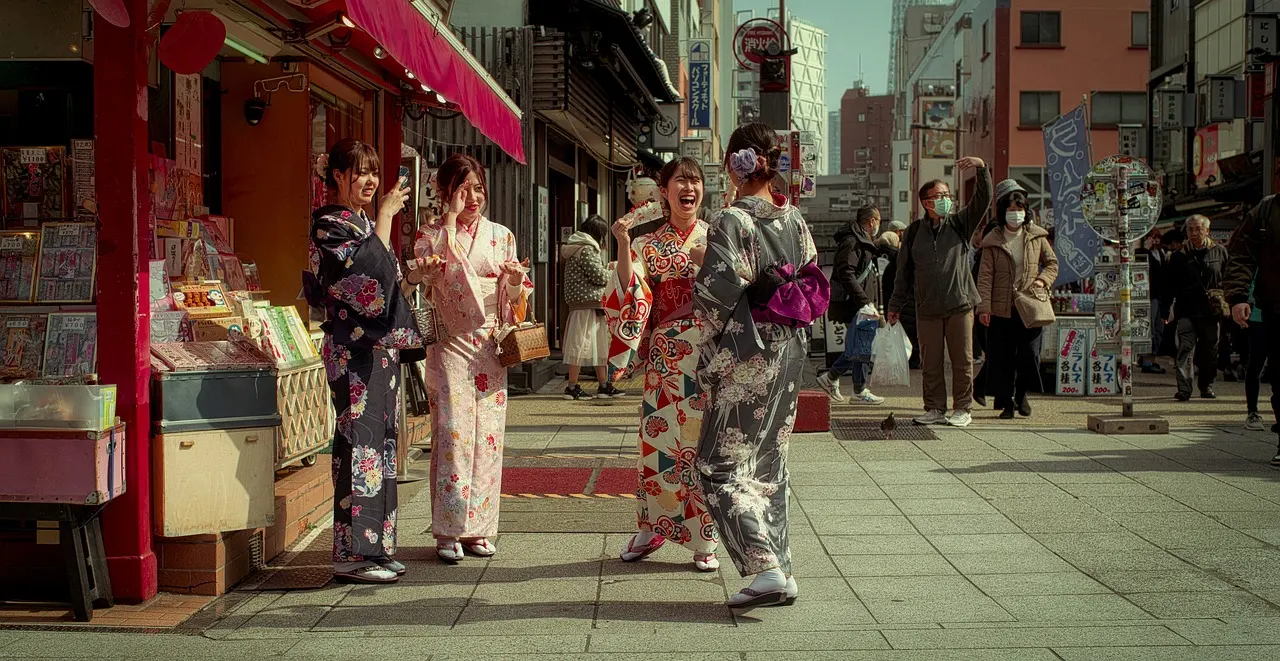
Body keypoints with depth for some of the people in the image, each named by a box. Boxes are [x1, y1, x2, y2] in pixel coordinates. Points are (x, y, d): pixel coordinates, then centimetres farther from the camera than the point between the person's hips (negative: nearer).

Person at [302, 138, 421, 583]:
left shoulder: (366, 224, 19)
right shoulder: (328, 224, -8)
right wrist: (385, 215, -15)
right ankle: (352, 554, -6)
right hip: (352, 349, -10)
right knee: (359, 442, -10)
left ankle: (373, 547, 15)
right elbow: (371, 267, -22)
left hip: (379, 345, 10)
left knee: (379, 442, 10)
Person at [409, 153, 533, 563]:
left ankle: (478, 529, 10)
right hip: (450, 345, -3)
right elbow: (427, 274, -17)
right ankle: (449, 532, -4)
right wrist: (451, 222, -14)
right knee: (453, 434, -9)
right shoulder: (430, 235, 4)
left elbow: (514, 302, 12)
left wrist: (517, 280, -11)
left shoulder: (501, 236, 11)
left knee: (488, 436, 2)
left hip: (490, 346, 3)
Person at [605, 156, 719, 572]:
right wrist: (623, 246, -12)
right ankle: (651, 529, 19)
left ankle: (705, 540, 9)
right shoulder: (648, 245, 8)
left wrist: (707, 261, -14)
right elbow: (630, 296, -3)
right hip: (666, 354, 1)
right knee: (659, 439, 3)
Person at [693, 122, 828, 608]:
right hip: (789, 353, 7)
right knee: (770, 463, 15)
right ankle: (780, 567, 17)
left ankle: (767, 569, -10)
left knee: (722, 464, 1)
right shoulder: (795, 220, 5)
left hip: (744, 357, -7)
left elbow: (715, 294, -18)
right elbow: (813, 287, 10)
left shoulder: (731, 222, -15)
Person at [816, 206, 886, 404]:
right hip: (855, 306, -10)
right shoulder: (852, 242, -13)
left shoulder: (864, 242, 22)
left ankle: (830, 377, 18)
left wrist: (874, 306, 23)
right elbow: (846, 274, -23)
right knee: (861, 347, -5)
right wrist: (864, 302, -27)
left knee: (859, 348, 11)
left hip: (862, 306, 10)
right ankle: (860, 392, 3)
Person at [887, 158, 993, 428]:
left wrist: (982, 168, -20)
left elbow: (983, 199, -6)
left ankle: (962, 409, 10)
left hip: (960, 304, -1)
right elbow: (904, 271, 13)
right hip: (927, 309, 1)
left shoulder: (960, 223, 6)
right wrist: (895, 305, 12)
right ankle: (935, 409, 14)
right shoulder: (914, 232, 9)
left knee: (962, 360, 1)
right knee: (930, 363, 4)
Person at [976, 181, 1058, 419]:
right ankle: (1006, 403, 13)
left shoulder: (1036, 236, 7)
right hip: (1002, 308, -1)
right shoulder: (993, 241, 2)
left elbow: (1052, 262, 16)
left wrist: (1043, 280, -5)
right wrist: (983, 307, -10)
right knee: (1002, 357, 2)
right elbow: (985, 276, -2)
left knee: (1028, 353, -3)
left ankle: (1022, 394, 22)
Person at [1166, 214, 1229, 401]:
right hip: (1187, 310, -1)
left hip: (1211, 311, 1)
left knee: (1210, 351, 10)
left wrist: (1225, 298, -1)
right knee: (1185, 348, -12)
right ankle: (1184, 388, -18)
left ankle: (1206, 385, 27)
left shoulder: (1220, 252, 7)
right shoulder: (1179, 256, 6)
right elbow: (1170, 285, 9)